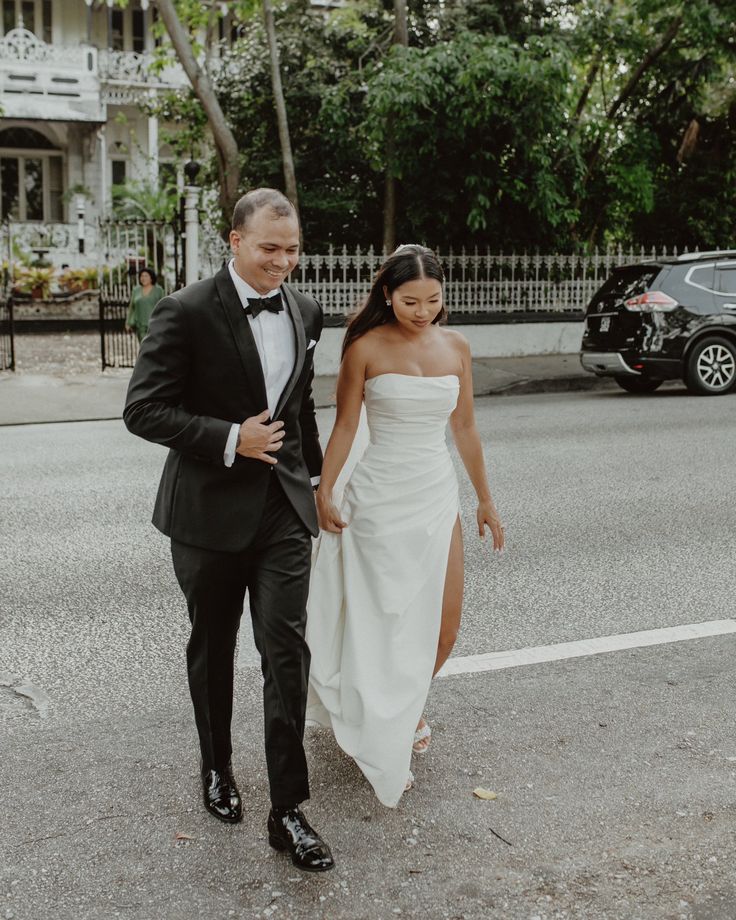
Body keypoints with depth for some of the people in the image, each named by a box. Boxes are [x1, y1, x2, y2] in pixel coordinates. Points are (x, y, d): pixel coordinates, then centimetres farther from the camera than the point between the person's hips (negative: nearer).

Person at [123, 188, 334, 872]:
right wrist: (230, 440, -21)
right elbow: (143, 410, -14)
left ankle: (287, 810, 6)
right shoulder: (187, 313, -12)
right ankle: (217, 768, 38)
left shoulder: (304, 311, 5)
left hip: (283, 507, 3)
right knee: (212, 649, 15)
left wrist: (314, 473, 22)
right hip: (211, 509, -3)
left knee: (286, 651, -2)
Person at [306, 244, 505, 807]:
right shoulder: (366, 349, -9)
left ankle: (409, 709, 36)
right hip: (380, 499, -4)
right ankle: (383, 745, 23)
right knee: (385, 623, 4)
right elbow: (345, 427, -3)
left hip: (438, 497, 4)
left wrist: (485, 500, 13)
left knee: (444, 624, 6)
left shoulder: (455, 347, 3)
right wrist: (324, 493, -6)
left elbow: (465, 428, 10)